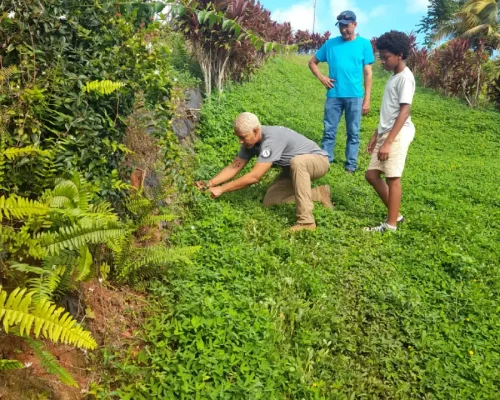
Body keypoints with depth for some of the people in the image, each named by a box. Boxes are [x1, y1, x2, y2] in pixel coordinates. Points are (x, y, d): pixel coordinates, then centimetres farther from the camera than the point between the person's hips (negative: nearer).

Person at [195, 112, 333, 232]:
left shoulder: (272, 139, -36)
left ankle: (306, 221, -35)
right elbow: (234, 167, -6)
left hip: (317, 160, -8)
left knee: (297, 162, -42)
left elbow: (254, 176, -39)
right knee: (269, 201, -4)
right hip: (294, 170, 9)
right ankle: (319, 193, 9)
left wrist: (221, 189, -35)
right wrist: (210, 183, -21)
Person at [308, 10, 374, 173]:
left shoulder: (364, 44, 2)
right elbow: (312, 62, 15)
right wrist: (321, 77, -2)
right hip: (334, 95, 1)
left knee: (353, 133, 5)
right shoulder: (331, 43, 5)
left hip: (354, 96, -1)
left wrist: (367, 98, -3)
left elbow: (368, 73, 1)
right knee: (329, 131, 5)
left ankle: (351, 164, 14)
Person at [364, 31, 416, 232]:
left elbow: (404, 111, -19)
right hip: (386, 132, 10)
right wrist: (376, 135, 21)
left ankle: (391, 224, 5)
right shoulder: (393, 76, 16)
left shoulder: (405, 77, -13)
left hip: (398, 133, -10)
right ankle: (395, 214, 21)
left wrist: (388, 142, -23)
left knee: (392, 177, -4)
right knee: (372, 174, 10)